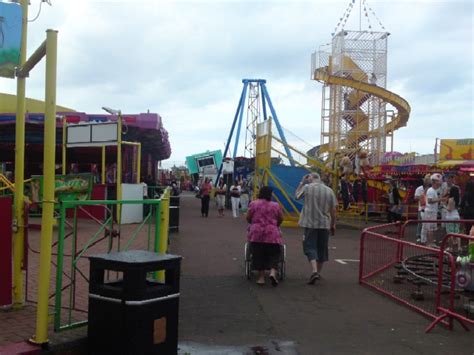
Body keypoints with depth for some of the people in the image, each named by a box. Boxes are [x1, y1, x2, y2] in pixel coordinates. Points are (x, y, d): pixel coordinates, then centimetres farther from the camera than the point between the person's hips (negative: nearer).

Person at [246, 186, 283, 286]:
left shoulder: (253, 204, 3)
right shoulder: (276, 205, 5)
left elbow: (248, 218, 6)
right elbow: (281, 219, 14)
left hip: (256, 234, 0)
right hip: (272, 234, 0)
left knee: (258, 256, 8)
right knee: (274, 255, 7)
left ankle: (261, 277, 8)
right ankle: (273, 272, -15)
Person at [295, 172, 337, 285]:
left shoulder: (307, 188, -6)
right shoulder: (329, 190, 2)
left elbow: (297, 196, 11)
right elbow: (333, 209, 3)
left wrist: (302, 182, 16)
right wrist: (333, 224, 12)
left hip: (310, 223, -3)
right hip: (324, 224, 3)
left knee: (310, 247, -1)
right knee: (322, 248, 15)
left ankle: (314, 271, -21)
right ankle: (319, 272, 26)